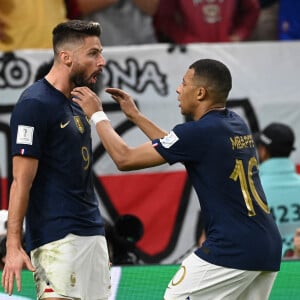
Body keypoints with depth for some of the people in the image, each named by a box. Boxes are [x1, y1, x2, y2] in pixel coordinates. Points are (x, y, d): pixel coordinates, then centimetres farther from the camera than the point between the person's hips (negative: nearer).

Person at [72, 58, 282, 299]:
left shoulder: (199, 132, -11)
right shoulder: (237, 125, 13)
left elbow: (125, 159, -6)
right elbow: (177, 148, 30)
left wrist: (97, 115, 8)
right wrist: (135, 115, 33)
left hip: (231, 250, -8)